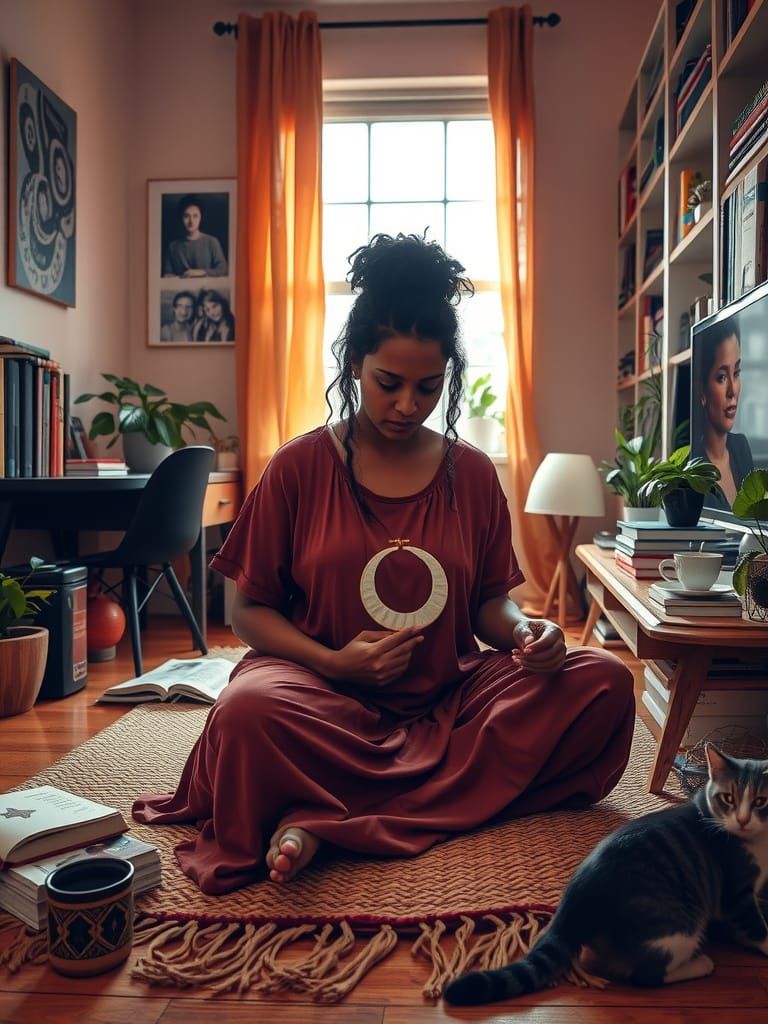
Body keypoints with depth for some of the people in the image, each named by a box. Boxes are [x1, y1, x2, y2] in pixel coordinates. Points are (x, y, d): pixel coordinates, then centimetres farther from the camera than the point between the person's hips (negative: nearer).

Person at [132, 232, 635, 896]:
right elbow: (250, 609, 2)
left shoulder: (471, 473, 9)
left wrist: (524, 631, -11)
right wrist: (332, 661, -15)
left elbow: (490, 599, 13)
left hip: (450, 696, 5)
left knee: (604, 681, -22)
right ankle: (486, 788, -20)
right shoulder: (300, 467, 1)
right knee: (248, 711, -37)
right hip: (329, 695, -4)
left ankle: (328, 822, -26)